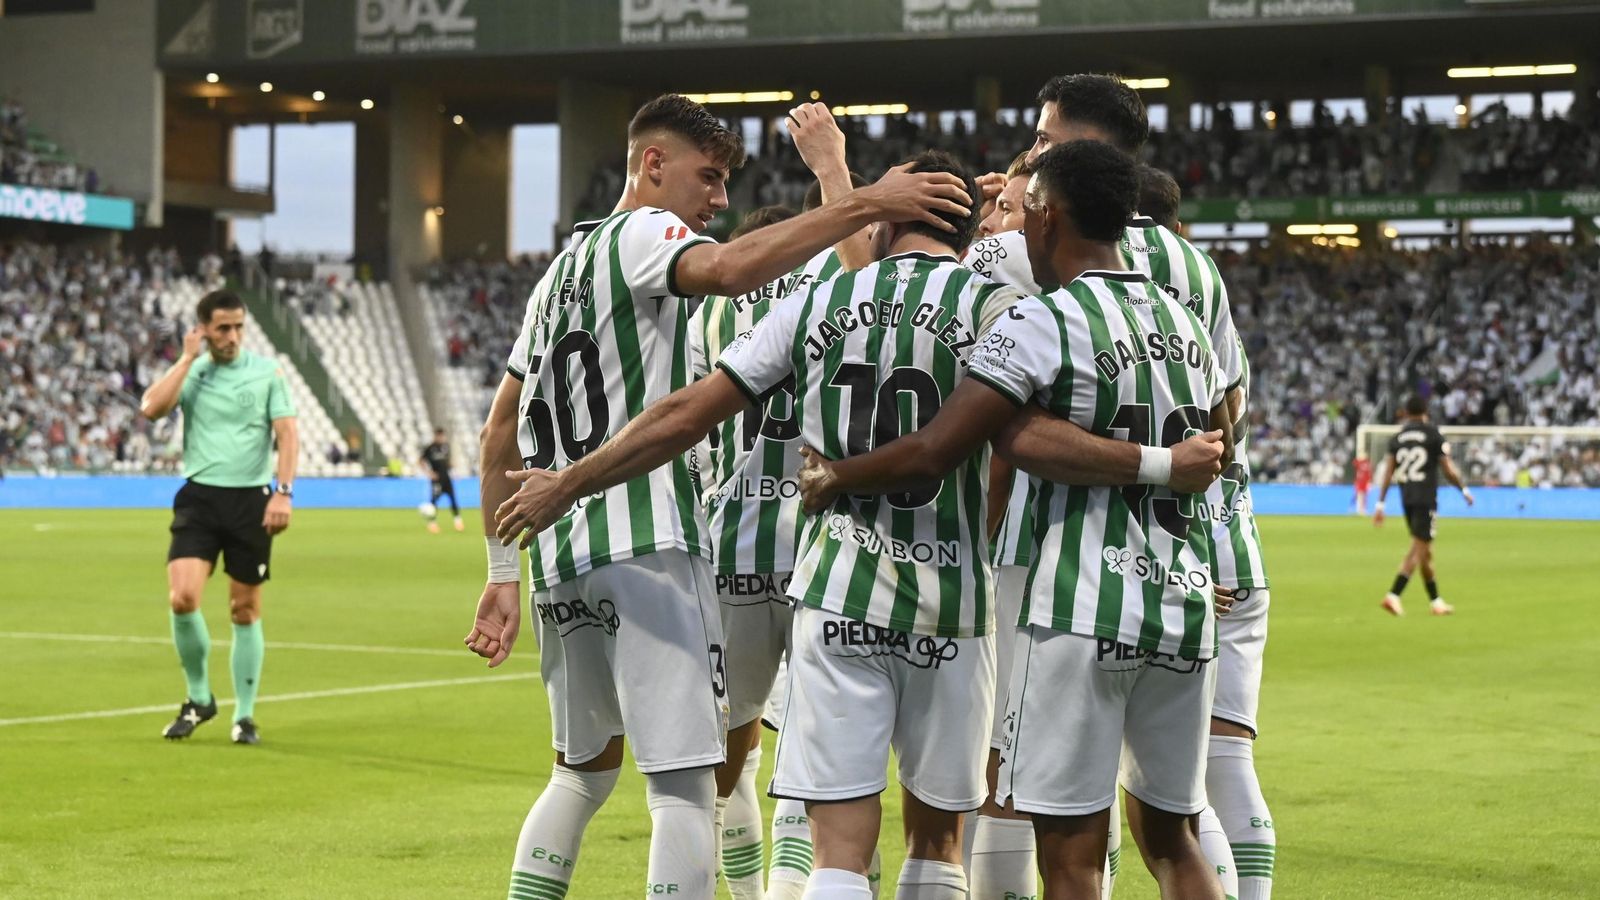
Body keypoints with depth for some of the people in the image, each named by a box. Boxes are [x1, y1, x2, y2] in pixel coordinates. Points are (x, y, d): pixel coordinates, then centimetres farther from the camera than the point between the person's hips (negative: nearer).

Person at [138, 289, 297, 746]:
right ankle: (199, 698, 5)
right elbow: (151, 408, -12)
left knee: (245, 610, 4)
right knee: (182, 597, -16)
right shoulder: (190, 372, 5)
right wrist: (187, 358, -9)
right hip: (199, 498, 0)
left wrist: (283, 492, -14)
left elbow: (287, 434, -2)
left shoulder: (267, 372, 2)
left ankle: (244, 716, 15)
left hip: (251, 499, 0)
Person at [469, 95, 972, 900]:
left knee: (583, 771, 23)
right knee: (685, 786, -11)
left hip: (558, 555, 9)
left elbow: (501, 430, 23)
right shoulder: (640, 235, -3)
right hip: (643, 545, -9)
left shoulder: (564, 267, 23)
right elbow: (731, 269, -28)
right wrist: (865, 205, -27)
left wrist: (502, 572, 23)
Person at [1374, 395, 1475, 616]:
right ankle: (1393, 595, -21)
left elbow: (1388, 472, 3)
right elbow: (1449, 471, -4)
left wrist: (1380, 504, 4)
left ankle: (1435, 601, 22)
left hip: (1406, 498, 5)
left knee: (1424, 550, 15)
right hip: (1426, 498, -5)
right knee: (1419, 550, -6)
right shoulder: (1434, 435, -5)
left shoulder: (1397, 437, 7)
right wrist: (1464, 490, 12)